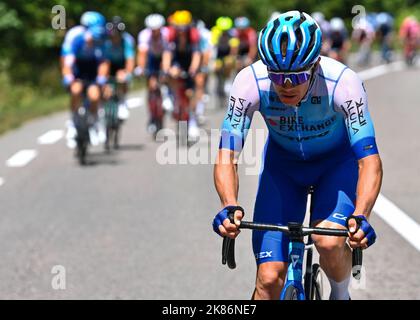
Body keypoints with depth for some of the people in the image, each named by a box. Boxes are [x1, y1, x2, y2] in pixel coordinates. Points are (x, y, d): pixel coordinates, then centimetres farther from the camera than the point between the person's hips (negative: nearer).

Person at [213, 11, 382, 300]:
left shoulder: (343, 82, -34)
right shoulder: (250, 82, -30)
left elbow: (370, 160, -36)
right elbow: (227, 157, -31)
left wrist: (361, 216, -53)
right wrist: (230, 207, -50)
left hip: (338, 160, -1)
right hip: (283, 162, 2)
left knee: (329, 241, -29)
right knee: (270, 278, -11)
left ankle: (340, 295, 4)